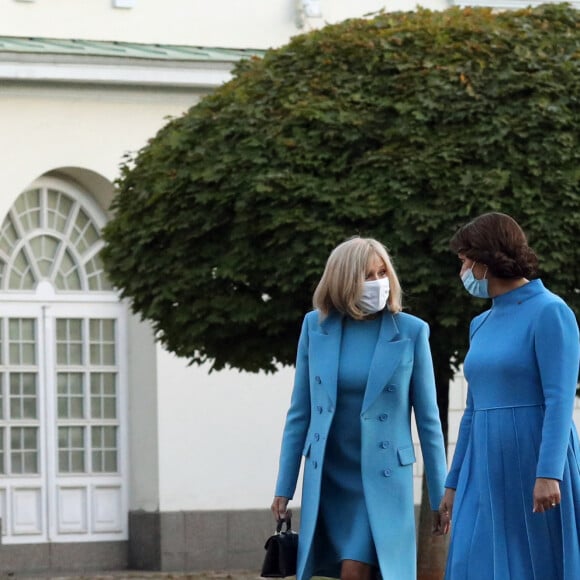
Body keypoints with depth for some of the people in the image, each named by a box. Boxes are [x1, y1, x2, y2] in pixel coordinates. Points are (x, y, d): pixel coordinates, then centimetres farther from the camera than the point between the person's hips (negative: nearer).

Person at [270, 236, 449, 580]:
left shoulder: (411, 332, -7)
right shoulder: (316, 327, 0)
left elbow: (428, 419, -2)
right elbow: (300, 412, 6)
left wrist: (440, 495, -1)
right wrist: (285, 487, 5)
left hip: (383, 476, -3)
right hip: (328, 477, 3)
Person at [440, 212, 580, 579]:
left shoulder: (550, 312, -9)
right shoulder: (483, 325, 16)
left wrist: (549, 474, -25)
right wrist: (454, 483, 17)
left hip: (537, 468, -7)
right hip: (488, 473, 7)